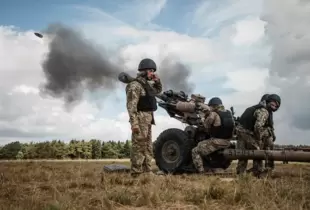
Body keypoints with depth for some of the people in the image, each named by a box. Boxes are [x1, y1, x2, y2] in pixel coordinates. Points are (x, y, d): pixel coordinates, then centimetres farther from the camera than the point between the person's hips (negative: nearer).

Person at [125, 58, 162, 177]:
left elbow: (158, 90, 32)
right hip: (140, 119, -10)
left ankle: (147, 171, 19)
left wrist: (157, 81, 12)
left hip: (148, 119, 10)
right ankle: (136, 173, -4)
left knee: (148, 147, 12)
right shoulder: (135, 85, -13)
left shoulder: (147, 84, 15)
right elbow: (131, 106, -19)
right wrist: (134, 123, -25)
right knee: (139, 147, -8)